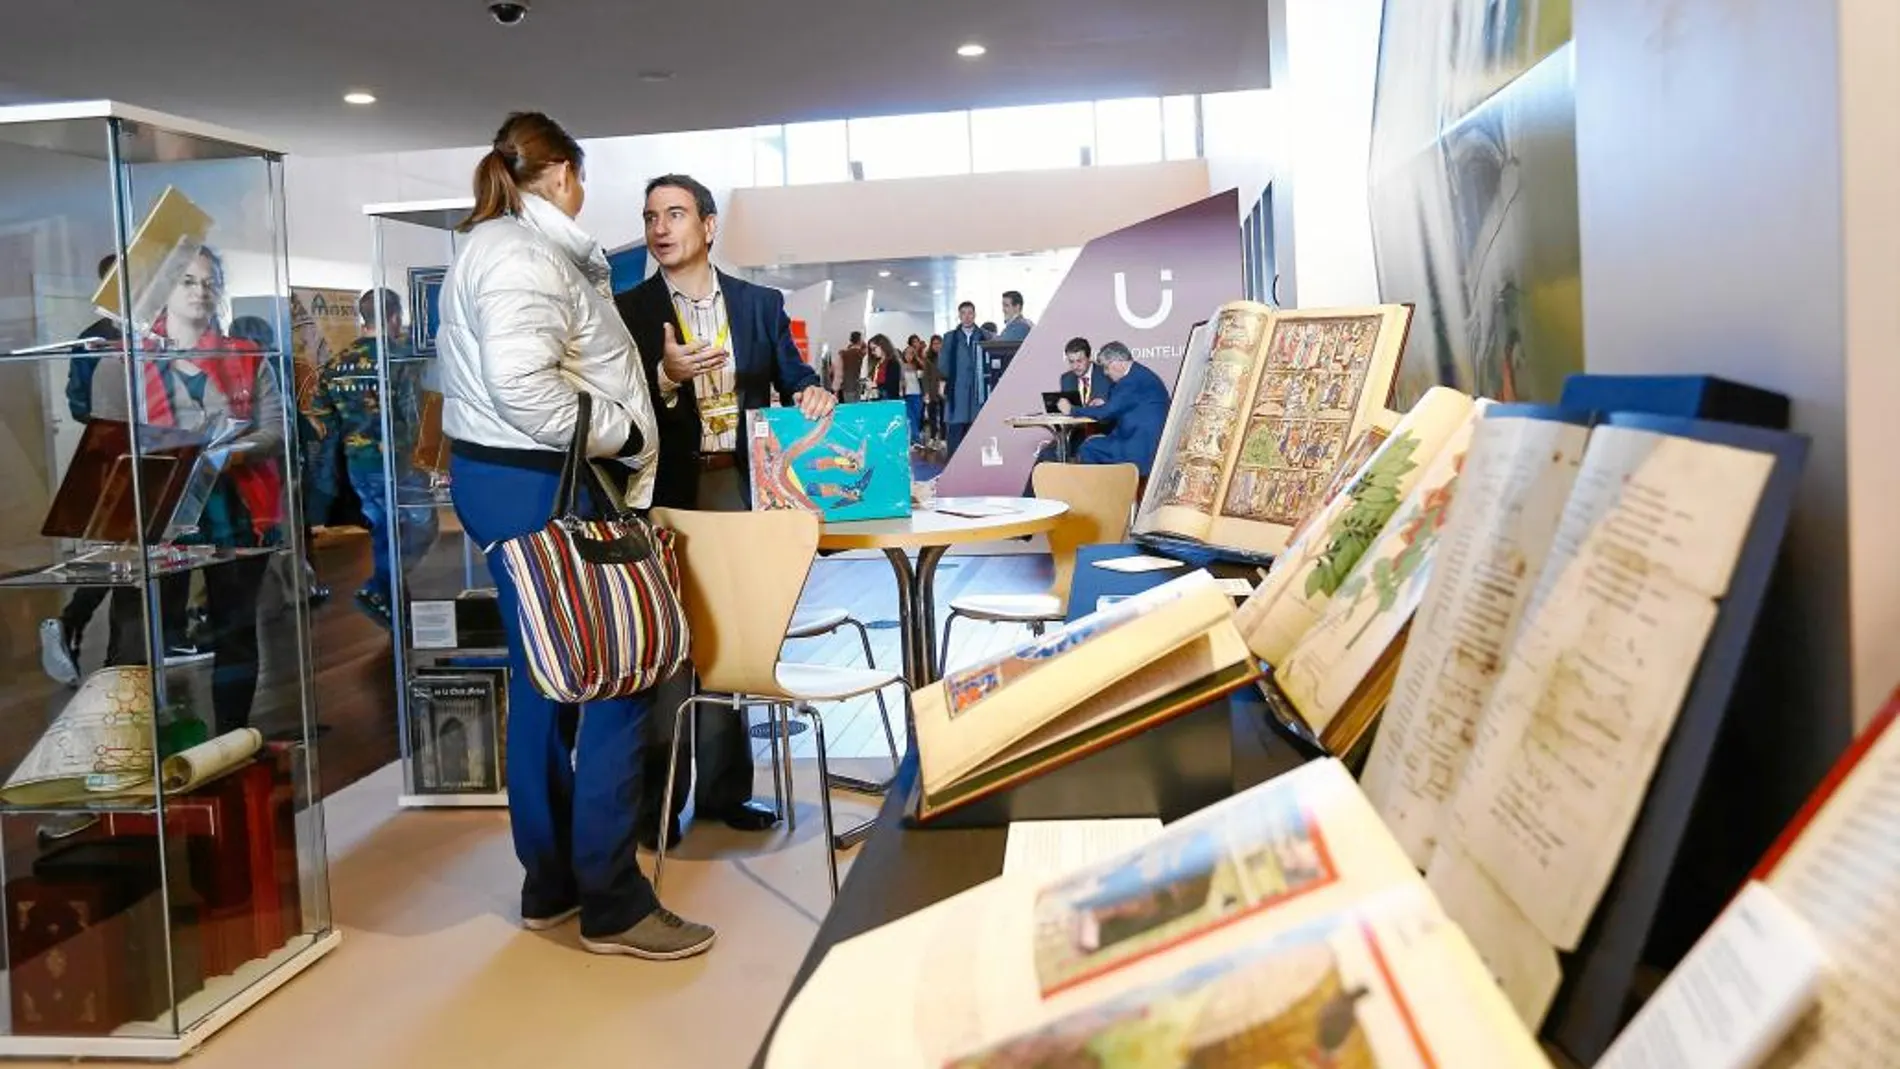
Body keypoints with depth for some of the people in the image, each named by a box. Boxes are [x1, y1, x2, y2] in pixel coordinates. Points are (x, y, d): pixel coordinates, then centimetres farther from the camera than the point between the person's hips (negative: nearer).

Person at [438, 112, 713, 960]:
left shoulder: (493, 246, 19)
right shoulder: (525, 255, -14)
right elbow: (522, 384, -28)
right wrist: (623, 432, -17)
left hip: (499, 479, 11)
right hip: (539, 487, -11)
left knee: (543, 679, 15)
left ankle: (549, 884, 26)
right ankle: (611, 902, 1)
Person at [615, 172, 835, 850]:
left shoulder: (760, 304, 10)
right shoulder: (629, 311, 2)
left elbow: (795, 379, 9)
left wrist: (813, 395, -13)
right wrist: (665, 378, -20)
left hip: (741, 492, 3)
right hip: (668, 496, -2)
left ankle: (723, 788, 21)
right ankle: (658, 800, 11)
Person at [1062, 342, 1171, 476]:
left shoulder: (1135, 380, -17)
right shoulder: (1139, 375, 13)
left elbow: (1108, 412, -17)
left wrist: (1071, 410, -7)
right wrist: (1105, 404, 8)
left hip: (1141, 449, -10)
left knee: (1088, 448, -9)